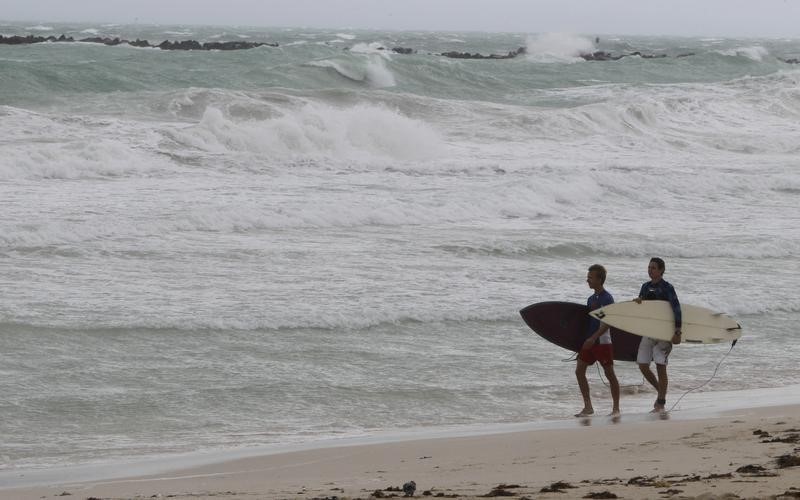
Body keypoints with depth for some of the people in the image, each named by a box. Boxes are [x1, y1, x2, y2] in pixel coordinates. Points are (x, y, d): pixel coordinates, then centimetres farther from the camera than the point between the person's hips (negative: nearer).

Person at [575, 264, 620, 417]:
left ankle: (616, 408, 5)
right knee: (579, 371, 2)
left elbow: (607, 323, -19)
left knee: (610, 374, -2)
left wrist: (593, 338, -27)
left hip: (602, 341, -9)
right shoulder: (591, 299, 14)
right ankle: (588, 407, 7)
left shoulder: (607, 298, -11)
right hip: (589, 341, 9)